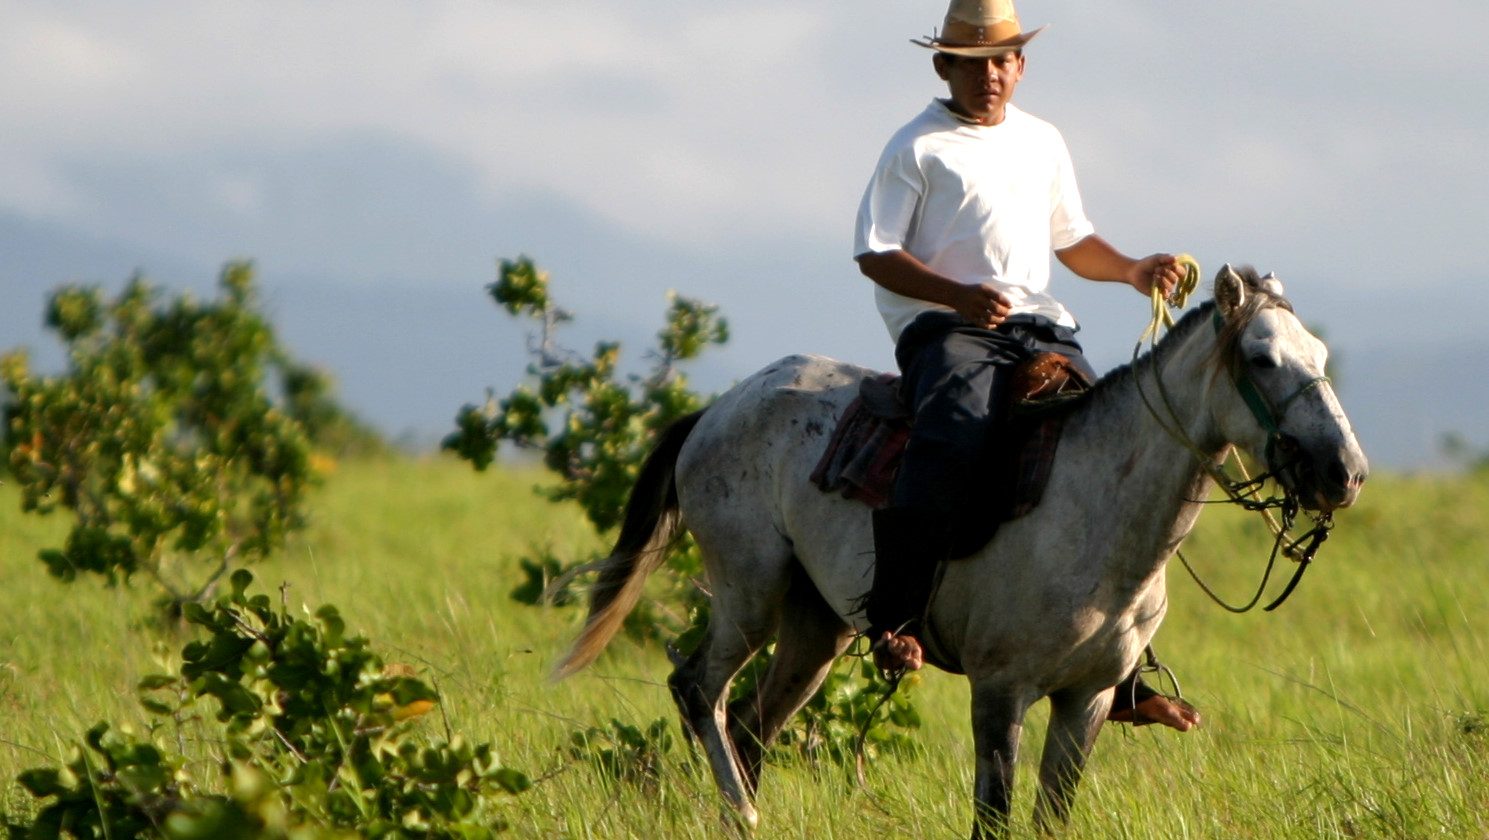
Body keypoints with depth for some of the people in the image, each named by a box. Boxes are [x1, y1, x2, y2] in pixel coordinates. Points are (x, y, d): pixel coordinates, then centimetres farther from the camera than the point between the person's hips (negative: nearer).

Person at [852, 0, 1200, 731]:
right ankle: (893, 616, -30)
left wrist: (1131, 271, 8)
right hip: (943, 327, -6)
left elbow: (1074, 242, 29)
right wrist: (959, 294, -19)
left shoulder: (1043, 143, 22)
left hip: (1040, 328, 6)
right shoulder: (918, 148, 3)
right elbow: (875, 253, -4)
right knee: (952, 438, -35)